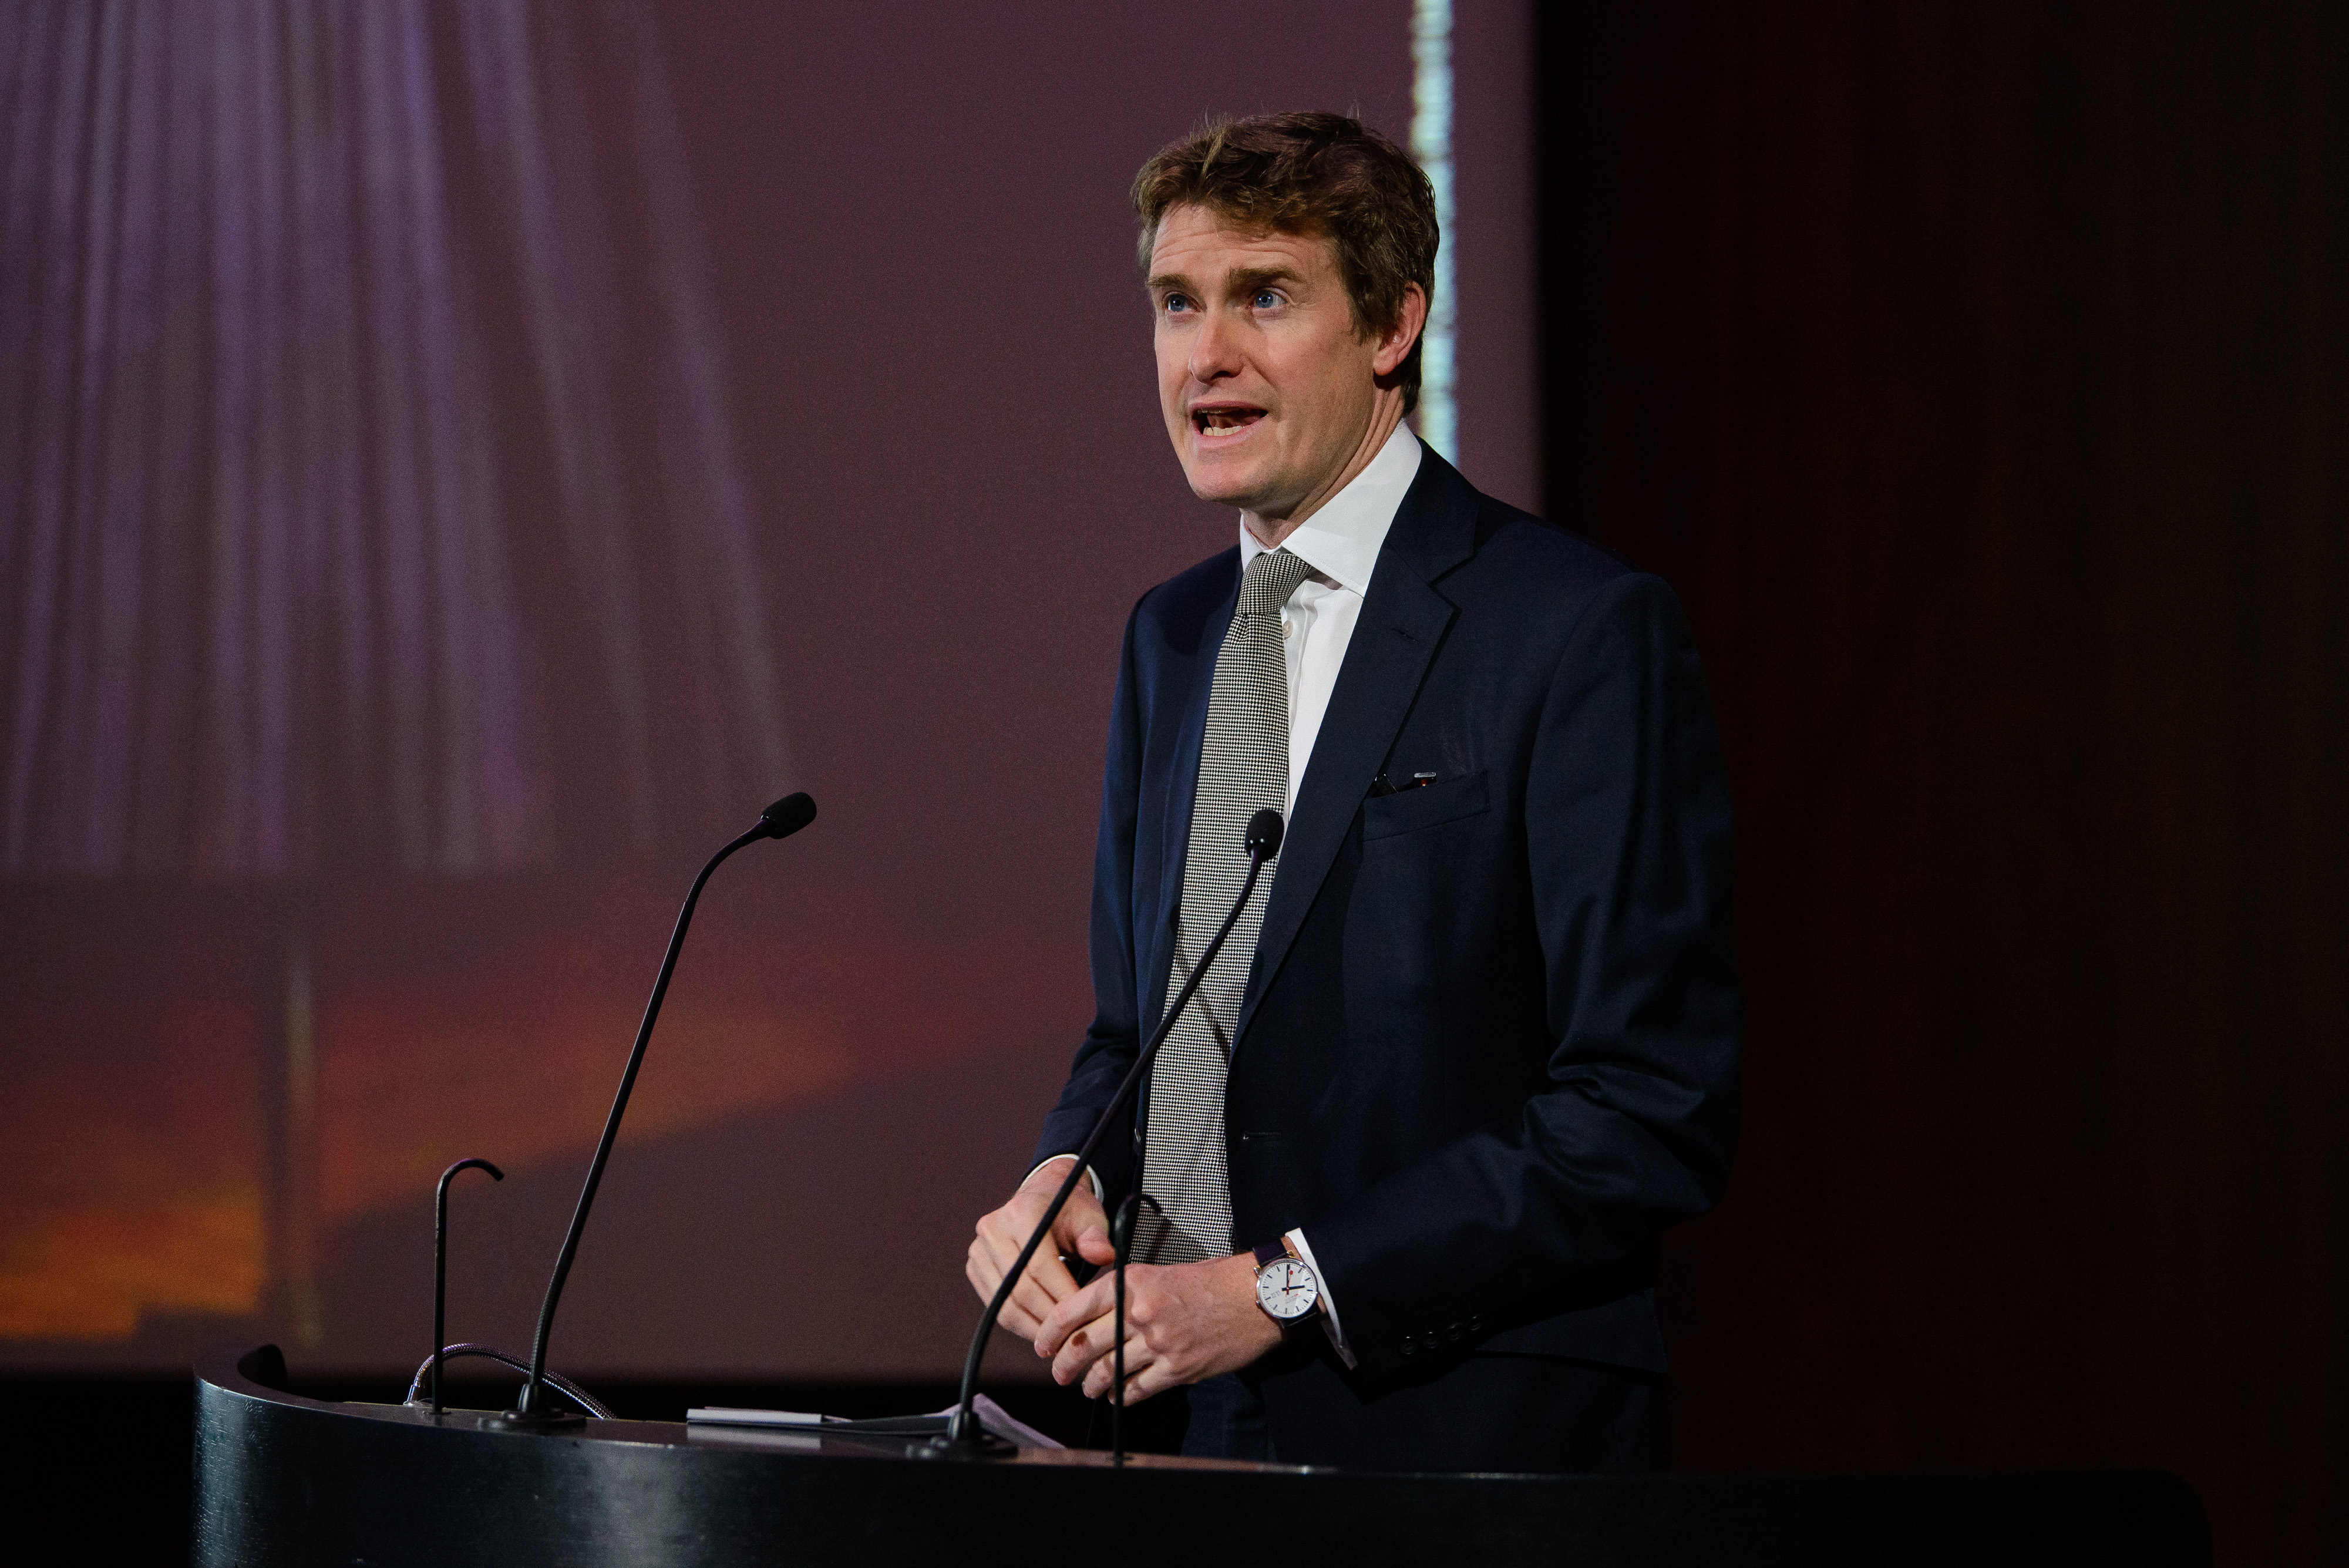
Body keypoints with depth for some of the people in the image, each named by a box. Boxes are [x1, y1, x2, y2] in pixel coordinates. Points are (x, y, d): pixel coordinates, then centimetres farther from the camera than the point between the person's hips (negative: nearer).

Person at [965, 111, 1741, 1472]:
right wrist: (1065, 1179, 0)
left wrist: (1281, 1288, -17)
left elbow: (1654, 1117, -15)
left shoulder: (1587, 632, -10)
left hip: (1479, 1459, -6)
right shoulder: (1171, 641, 13)